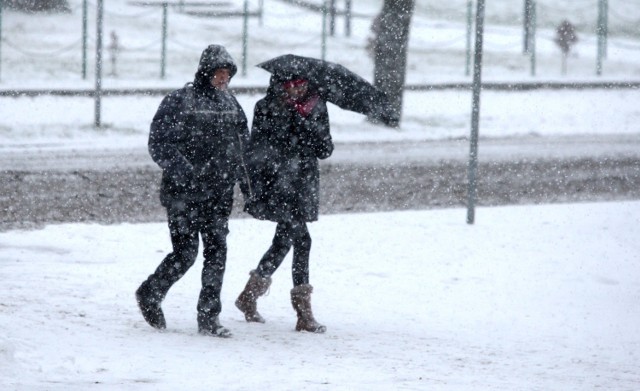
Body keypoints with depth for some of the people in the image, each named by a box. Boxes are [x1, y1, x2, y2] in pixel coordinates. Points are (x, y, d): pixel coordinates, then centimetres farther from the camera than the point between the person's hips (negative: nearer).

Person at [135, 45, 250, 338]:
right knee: (185, 253, -6)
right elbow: (159, 144, -11)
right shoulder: (179, 102, -7)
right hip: (183, 194, -6)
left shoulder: (230, 104, 13)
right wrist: (183, 170, -23)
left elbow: (242, 146, 24)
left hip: (219, 194, 6)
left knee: (216, 253, 0)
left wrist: (245, 179, 15)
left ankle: (209, 318, 6)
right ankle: (150, 294, 19)